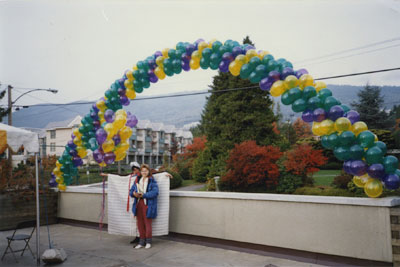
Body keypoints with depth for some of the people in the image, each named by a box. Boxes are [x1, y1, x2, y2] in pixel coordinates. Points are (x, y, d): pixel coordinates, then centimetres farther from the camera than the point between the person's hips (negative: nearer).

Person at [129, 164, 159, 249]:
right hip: (138, 204, 5)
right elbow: (131, 190, 11)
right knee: (140, 223, 9)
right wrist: (134, 193, -12)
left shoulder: (152, 181, -4)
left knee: (147, 223, 1)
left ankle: (148, 242, 17)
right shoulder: (137, 180, 12)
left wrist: (143, 195, -22)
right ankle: (141, 242, 21)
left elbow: (155, 192, -16)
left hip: (148, 205, -5)